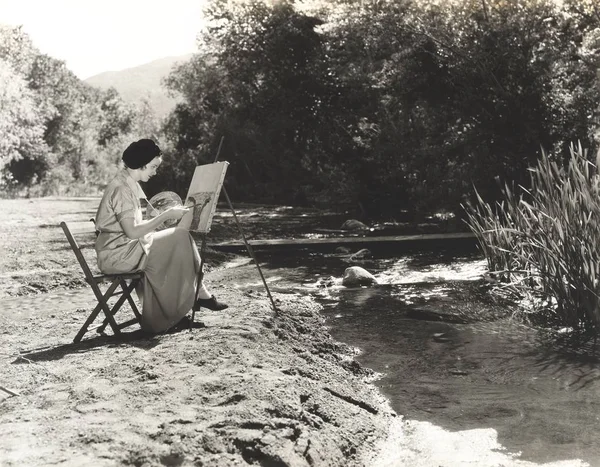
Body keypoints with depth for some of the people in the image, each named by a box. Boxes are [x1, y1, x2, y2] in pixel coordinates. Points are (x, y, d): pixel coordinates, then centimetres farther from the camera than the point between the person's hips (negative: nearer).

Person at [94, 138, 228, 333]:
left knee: (180, 237, 3)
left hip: (127, 247, 10)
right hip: (117, 253, -10)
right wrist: (166, 215, -19)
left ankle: (198, 294, 1)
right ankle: (198, 294, 0)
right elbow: (132, 231, -25)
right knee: (179, 239, -14)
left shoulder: (130, 184, 12)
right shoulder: (121, 188, -19)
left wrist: (167, 214, 4)